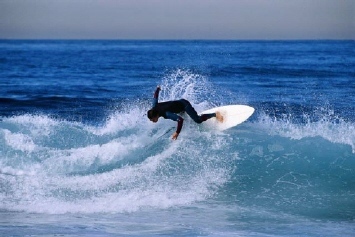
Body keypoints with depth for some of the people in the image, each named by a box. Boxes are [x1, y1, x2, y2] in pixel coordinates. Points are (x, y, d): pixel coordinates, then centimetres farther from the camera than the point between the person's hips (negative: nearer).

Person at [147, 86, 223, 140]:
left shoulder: (166, 114, -38)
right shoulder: (155, 107, -16)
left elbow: (180, 120, -45)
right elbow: (155, 97, 4)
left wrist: (177, 133, -43)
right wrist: (158, 89, 25)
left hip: (184, 105, -9)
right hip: (180, 102, 9)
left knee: (198, 120, -20)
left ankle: (215, 114, -1)